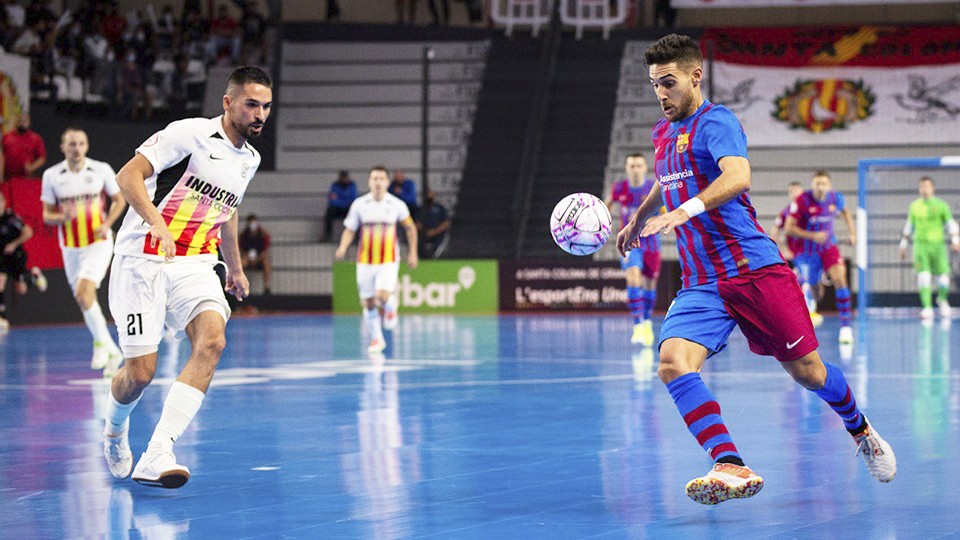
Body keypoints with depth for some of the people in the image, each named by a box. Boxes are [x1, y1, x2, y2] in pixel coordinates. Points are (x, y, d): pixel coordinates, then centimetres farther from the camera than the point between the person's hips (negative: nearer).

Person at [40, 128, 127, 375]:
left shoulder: (101, 170, -4)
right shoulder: (52, 176, -1)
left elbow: (119, 199, 8)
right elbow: (47, 215, 4)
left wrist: (107, 224, -9)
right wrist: (63, 217, -19)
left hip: (98, 243, -3)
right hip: (70, 247, 3)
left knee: (83, 292, -23)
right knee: (85, 300, 7)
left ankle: (102, 342, -6)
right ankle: (112, 351, 21)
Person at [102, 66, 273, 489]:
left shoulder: (249, 159, 12)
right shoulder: (190, 134, -11)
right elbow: (128, 175, -19)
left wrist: (236, 268, 40)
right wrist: (157, 223, -34)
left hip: (194, 264, 6)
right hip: (142, 261, -6)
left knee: (212, 341, -22)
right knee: (141, 371, -8)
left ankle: (157, 455, -28)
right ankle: (114, 430, 30)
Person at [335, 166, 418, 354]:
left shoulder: (397, 205, -3)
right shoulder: (359, 204, -2)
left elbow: (411, 228, 11)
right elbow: (349, 230, 2)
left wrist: (412, 253, 11)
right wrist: (343, 248, -16)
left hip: (388, 260, -2)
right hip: (365, 261, 2)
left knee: (383, 296, -21)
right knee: (368, 302, 5)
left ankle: (390, 307, 15)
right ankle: (377, 339, 22)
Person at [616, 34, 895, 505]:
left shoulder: (714, 122, -10)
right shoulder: (664, 133, 15)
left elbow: (738, 175, -31)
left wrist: (684, 211, -44)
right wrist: (638, 220, 51)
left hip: (755, 269, -6)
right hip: (701, 284, 6)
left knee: (807, 372, 4)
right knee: (672, 364, -22)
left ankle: (861, 432, 36)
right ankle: (731, 469, -32)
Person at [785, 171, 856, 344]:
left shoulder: (836, 198, -7)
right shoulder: (802, 201, -18)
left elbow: (845, 211, 18)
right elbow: (789, 228, -16)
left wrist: (852, 232, 8)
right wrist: (813, 236, -25)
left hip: (828, 247, 2)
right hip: (807, 250, -2)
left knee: (840, 279, -19)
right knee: (810, 288, 5)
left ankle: (845, 325, -18)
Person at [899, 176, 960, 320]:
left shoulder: (941, 205, 2)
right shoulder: (914, 206, 12)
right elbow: (909, 226, 22)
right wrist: (903, 245, 21)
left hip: (938, 245, -2)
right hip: (920, 245, 2)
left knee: (943, 278, 0)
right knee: (923, 277, -12)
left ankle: (942, 299, 30)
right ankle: (927, 307, -13)